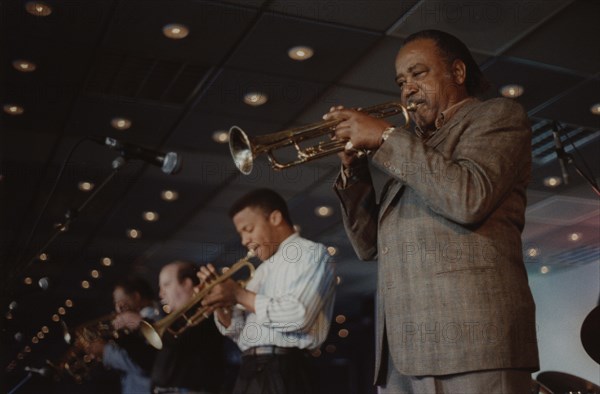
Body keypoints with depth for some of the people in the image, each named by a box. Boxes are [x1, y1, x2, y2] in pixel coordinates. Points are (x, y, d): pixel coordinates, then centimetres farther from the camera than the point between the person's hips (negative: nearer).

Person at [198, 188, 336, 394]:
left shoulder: (311, 252, -2)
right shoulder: (263, 270, 22)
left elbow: (298, 315, -18)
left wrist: (240, 295, -9)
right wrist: (220, 303, 2)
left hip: (283, 375, -7)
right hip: (248, 374, 8)